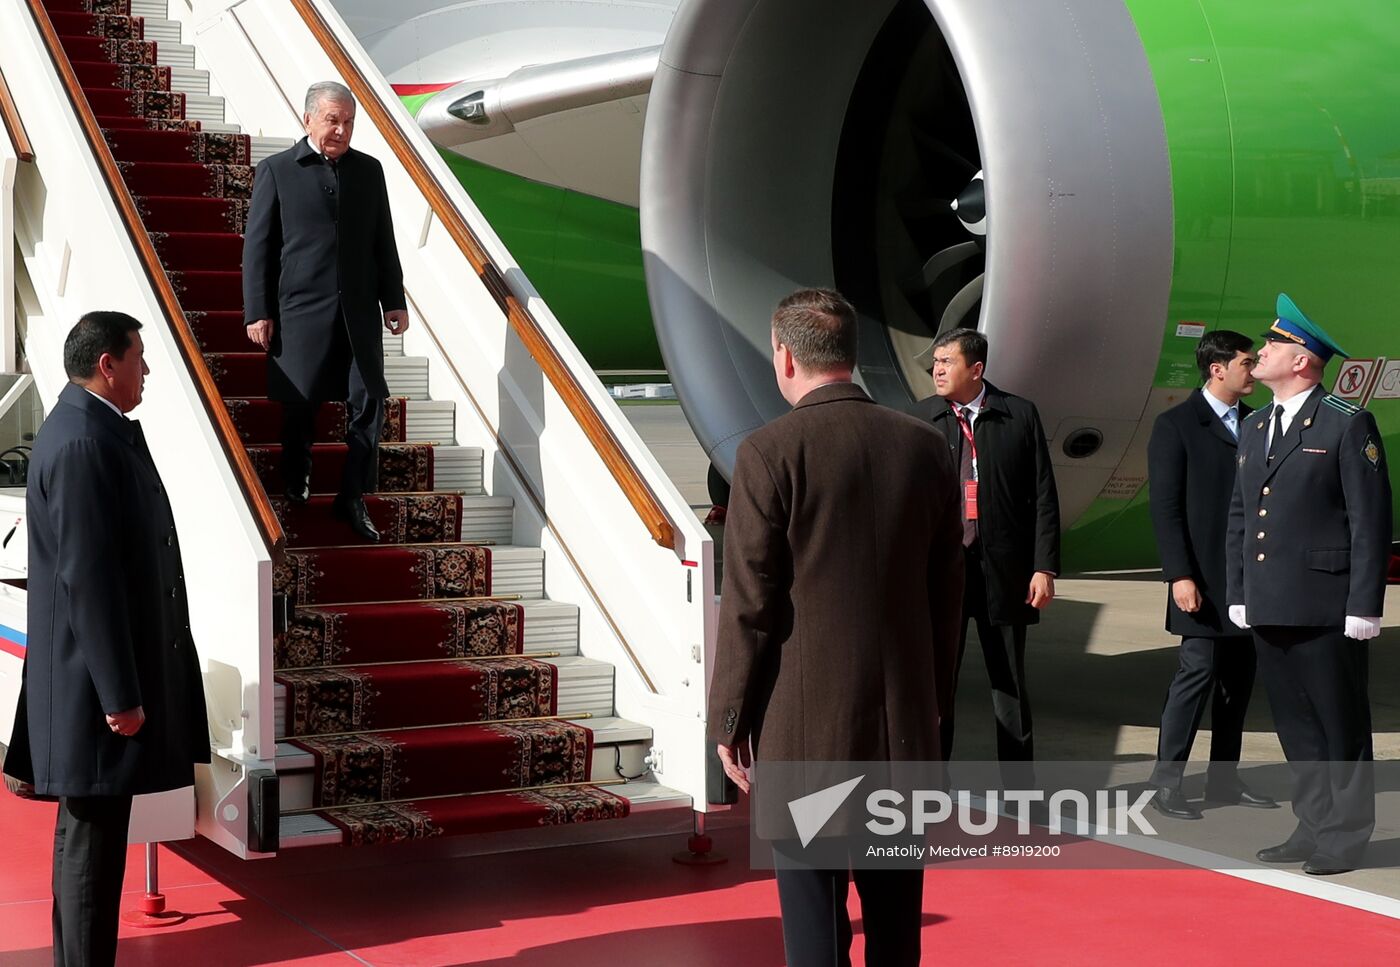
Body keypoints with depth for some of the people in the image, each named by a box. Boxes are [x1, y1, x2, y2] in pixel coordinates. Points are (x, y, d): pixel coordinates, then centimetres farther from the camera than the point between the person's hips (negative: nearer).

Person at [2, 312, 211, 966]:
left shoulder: (92, 429, 12)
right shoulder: (82, 442, -19)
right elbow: (87, 576, -23)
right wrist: (121, 693, -22)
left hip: (104, 674, 10)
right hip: (96, 681, -10)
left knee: (88, 833, 17)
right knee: (92, 837, -3)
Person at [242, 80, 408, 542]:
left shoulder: (369, 170, 11)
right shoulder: (276, 170, 0)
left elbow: (384, 241, 15)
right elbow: (257, 245, 0)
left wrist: (394, 300, 12)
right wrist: (257, 312, -5)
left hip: (360, 310, 3)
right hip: (301, 309, -3)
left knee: (369, 404, -1)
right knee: (301, 404, 5)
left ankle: (352, 499, 10)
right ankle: (296, 487, 28)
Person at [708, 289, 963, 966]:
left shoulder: (769, 453, -11)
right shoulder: (925, 447, 3)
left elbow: (749, 604, -11)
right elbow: (947, 588, 8)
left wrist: (730, 719, -1)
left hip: (806, 726, -4)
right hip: (906, 723, 5)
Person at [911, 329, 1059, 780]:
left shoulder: (1020, 416, 0)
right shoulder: (920, 418, 2)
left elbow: (1044, 497, 0)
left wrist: (1044, 567, -4)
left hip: (1004, 570, 0)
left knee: (1010, 683, 10)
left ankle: (1019, 787, 21)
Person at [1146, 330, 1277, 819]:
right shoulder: (1176, 426, -7)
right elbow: (1165, 508, -10)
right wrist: (1180, 576, -16)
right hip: (1206, 580, -6)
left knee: (1239, 678, 9)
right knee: (1197, 673, -7)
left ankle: (1224, 779, 18)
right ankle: (1166, 783, 1)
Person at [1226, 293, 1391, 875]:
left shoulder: (1347, 425, -6)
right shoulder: (1254, 428, 16)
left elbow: (1371, 521, -9)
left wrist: (1364, 606, -13)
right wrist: (1237, 594, 14)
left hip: (1327, 608, -7)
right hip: (1268, 607, 7)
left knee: (1340, 726, 3)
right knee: (1296, 728, 12)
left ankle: (1346, 835, 12)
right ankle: (1313, 827, 20)